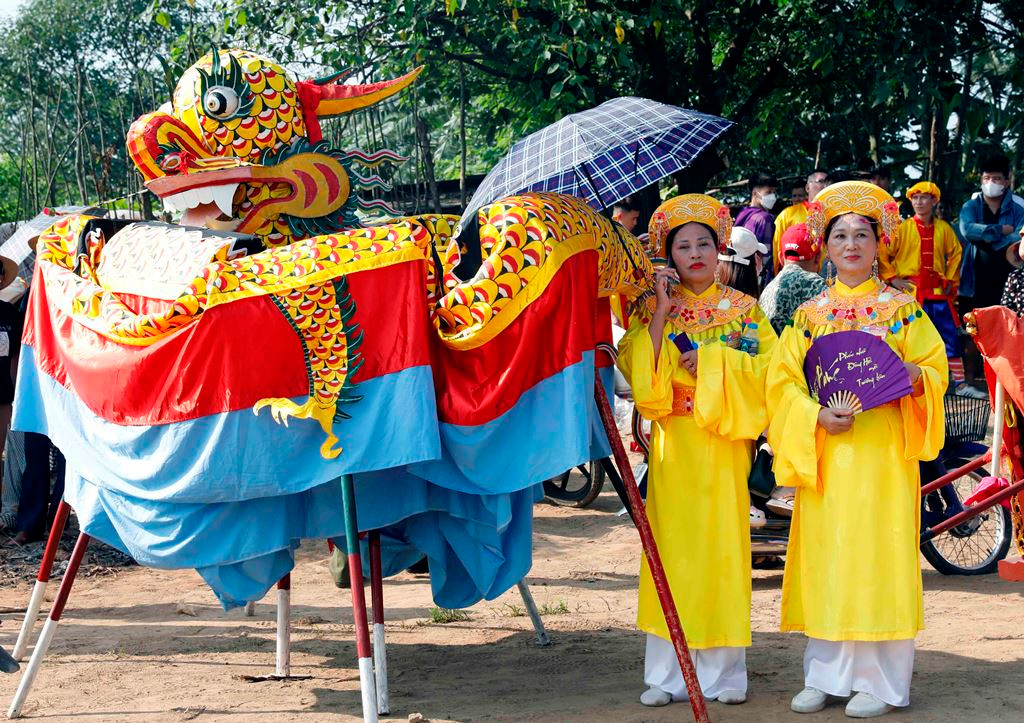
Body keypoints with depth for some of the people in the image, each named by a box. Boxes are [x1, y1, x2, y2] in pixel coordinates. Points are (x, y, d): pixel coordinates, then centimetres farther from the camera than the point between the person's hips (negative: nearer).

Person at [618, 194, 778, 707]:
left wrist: (713, 360, -13)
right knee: (672, 544, -1)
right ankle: (669, 674, 5)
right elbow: (635, 367, -5)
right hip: (674, 442, 1)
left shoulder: (743, 308, 6)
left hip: (723, 440, -1)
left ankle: (724, 670, 7)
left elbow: (771, 364, -5)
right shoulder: (654, 309, 8)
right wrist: (660, 314, -10)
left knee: (722, 543, -1)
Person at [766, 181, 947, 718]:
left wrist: (915, 377, -20)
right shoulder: (810, 314, 11)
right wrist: (816, 416, -12)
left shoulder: (902, 308, 6)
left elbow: (935, 366, 3)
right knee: (824, 558, 3)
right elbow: (781, 378, 5)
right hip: (824, 451, 2)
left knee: (877, 555, -4)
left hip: (883, 451, -2)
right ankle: (825, 675, 13)